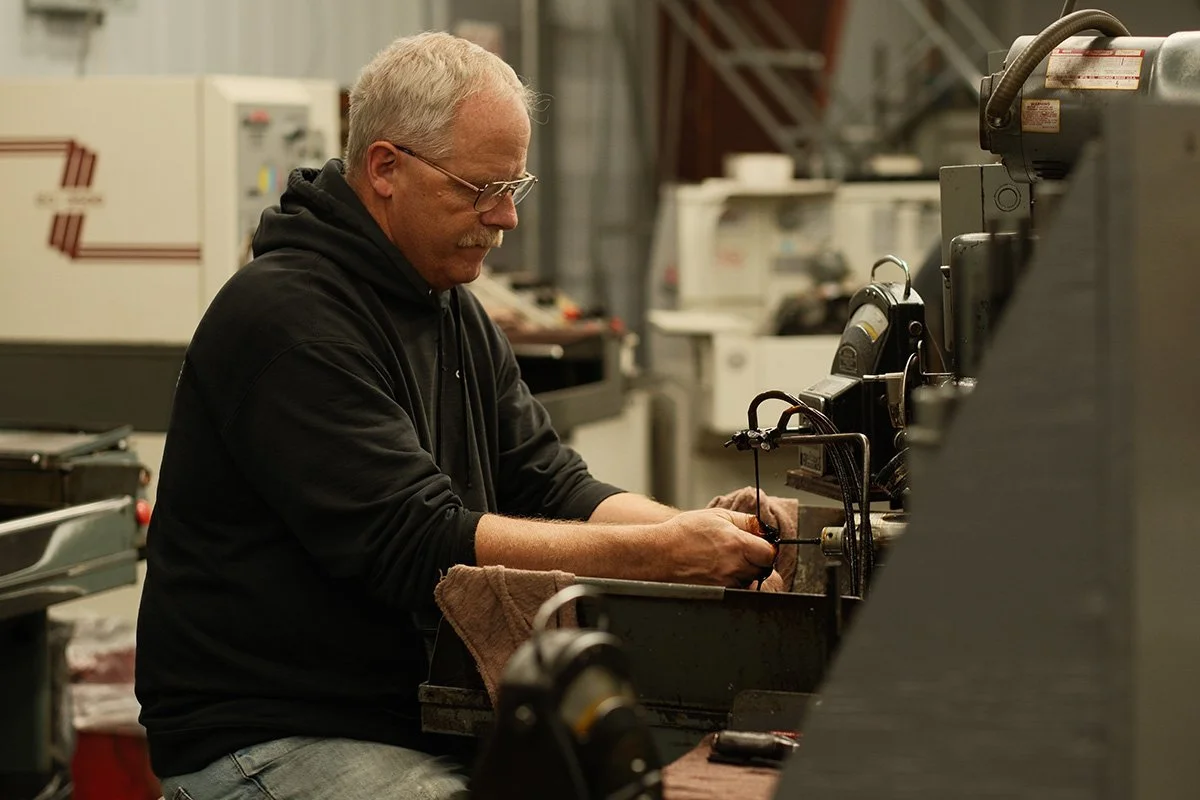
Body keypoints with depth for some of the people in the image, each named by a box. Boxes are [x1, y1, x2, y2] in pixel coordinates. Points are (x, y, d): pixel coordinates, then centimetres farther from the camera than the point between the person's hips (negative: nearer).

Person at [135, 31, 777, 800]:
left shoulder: (458, 316, 14)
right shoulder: (284, 318, -17)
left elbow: (555, 490, 9)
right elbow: (418, 547, -23)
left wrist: (697, 529, -11)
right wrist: (658, 552, -24)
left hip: (425, 718, 9)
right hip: (267, 735, -9)